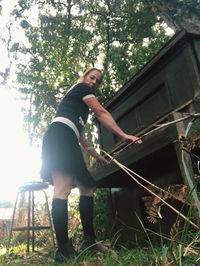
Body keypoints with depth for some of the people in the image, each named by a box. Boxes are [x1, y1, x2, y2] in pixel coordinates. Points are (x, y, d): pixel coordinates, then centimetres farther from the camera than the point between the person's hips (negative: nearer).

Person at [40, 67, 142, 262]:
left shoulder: (77, 102, 38)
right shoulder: (81, 88, 14)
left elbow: (80, 136, 36)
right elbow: (102, 113, 3)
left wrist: (97, 156, 38)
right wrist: (123, 135, 0)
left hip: (65, 141, 10)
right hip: (61, 136, -10)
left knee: (87, 187, 5)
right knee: (63, 189, -20)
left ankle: (89, 240, 3)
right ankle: (64, 249, -25)